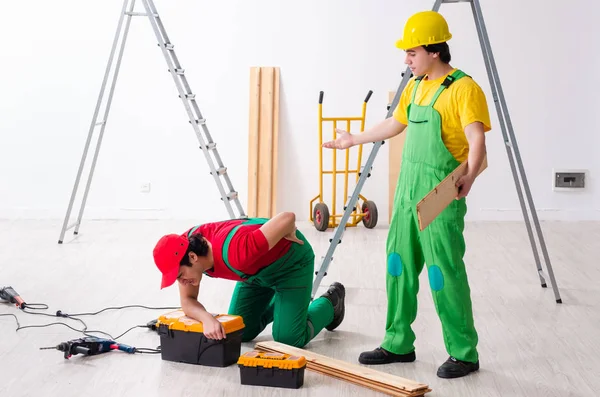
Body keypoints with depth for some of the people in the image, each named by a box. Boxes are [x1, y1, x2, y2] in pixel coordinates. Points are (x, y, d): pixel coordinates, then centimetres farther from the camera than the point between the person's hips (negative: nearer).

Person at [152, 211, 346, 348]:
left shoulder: (232, 252, -45)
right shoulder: (185, 250, -22)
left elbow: (288, 218, -45)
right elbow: (188, 301, -14)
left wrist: (291, 236, -21)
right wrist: (206, 318, -37)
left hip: (291, 262, -7)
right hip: (258, 270, 7)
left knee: (288, 339, -8)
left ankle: (330, 302, 19)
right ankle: (281, 303, 34)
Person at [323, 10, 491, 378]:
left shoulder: (464, 88, -12)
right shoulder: (416, 86, 13)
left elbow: (476, 140, -25)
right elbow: (395, 124, 28)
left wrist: (469, 176, -43)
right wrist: (354, 139, 35)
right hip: (407, 192, 8)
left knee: (446, 272, -5)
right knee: (399, 267, 11)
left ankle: (464, 353, 8)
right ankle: (398, 343, 23)